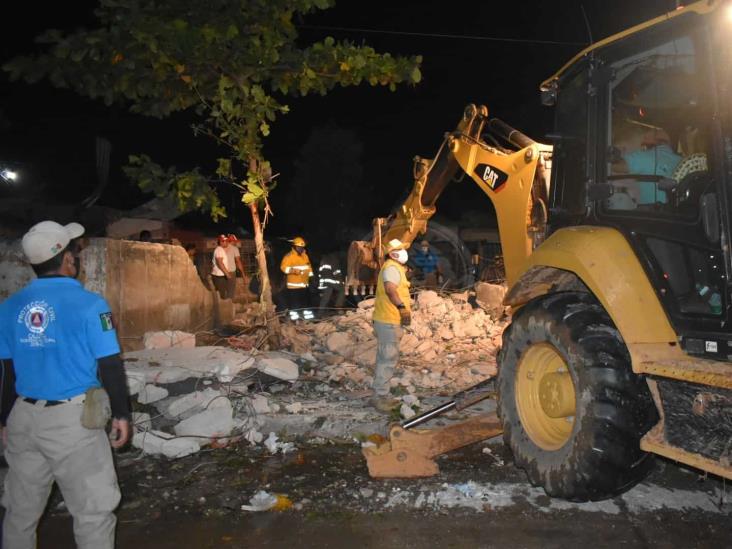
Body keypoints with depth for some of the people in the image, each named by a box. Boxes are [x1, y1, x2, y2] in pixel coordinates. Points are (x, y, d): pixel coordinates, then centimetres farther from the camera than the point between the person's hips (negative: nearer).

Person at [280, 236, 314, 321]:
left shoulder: (305, 255, 13)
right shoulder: (289, 256, -10)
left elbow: (308, 266, 22)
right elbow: (283, 267, -17)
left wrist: (311, 275, 15)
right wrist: (293, 270, -31)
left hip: (304, 284, 7)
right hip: (293, 285, -7)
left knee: (305, 300, 15)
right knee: (294, 301, -5)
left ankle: (308, 315, 24)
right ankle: (294, 317, 2)